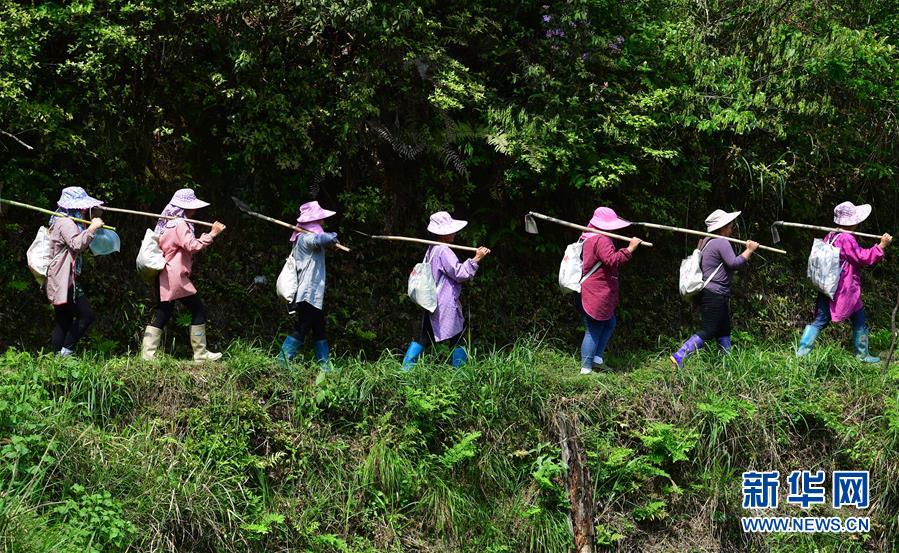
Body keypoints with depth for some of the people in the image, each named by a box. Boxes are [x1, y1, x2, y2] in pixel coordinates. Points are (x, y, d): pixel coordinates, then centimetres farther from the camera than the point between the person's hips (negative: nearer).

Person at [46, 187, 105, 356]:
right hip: (65, 280, -11)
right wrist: (92, 227, -21)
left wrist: (91, 228, 13)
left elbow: (79, 247, 23)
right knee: (87, 315, -9)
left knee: (63, 321, 10)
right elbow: (77, 244, -27)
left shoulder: (64, 222, 22)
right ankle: (66, 351, -5)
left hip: (60, 281, 11)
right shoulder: (66, 223, -12)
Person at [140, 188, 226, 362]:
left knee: (162, 315, 9)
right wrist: (212, 234, -20)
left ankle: (147, 353, 5)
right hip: (176, 277, -10)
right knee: (199, 310, -2)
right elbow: (192, 246, -22)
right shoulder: (180, 224, -12)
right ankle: (200, 354, 0)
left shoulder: (168, 223, 18)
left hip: (166, 277, 10)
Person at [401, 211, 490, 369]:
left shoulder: (431, 250, 12)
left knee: (422, 338, 13)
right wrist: (476, 259, -14)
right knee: (456, 340, 0)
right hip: (445, 305, -9)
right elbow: (460, 273, -17)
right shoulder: (444, 251, -18)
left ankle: (406, 368, 11)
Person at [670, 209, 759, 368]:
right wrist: (749, 250, -13)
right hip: (714, 294, -11)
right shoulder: (722, 243, -14)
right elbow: (734, 263, -24)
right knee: (708, 331, -11)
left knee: (724, 331, 15)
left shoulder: (708, 241, 17)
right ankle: (679, 357, -17)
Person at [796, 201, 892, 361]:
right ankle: (863, 355, 15)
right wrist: (881, 245, -15)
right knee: (860, 321, 8)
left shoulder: (830, 236, 9)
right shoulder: (847, 239, -18)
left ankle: (802, 350, 1)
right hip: (845, 290, -8)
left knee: (820, 321, 9)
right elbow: (863, 257, -18)